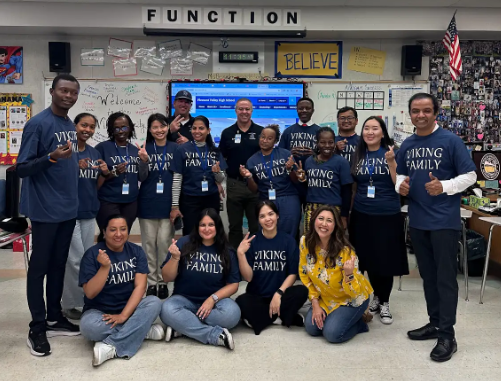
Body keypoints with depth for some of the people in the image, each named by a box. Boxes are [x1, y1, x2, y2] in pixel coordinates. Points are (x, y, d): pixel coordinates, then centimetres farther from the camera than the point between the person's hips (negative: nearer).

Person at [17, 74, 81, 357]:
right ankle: (37, 328, 14)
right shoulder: (37, 124, -13)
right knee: (40, 265, 3)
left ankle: (54, 318, 27)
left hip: (68, 208, 8)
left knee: (59, 263, 14)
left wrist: (80, 164, 5)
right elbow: (22, 168, -16)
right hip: (45, 209, -7)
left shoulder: (71, 126, 11)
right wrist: (52, 157, -29)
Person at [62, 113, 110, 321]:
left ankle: (85, 300, 25)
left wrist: (105, 173, -5)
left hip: (89, 211, 6)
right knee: (76, 260, -4)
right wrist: (76, 168, -23)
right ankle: (70, 304, 11)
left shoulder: (95, 153, 10)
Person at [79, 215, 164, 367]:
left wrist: (123, 315, -22)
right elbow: (90, 293, -16)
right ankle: (144, 330, -19)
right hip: (99, 311, -2)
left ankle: (111, 347, -30)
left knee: (155, 303, -26)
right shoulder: (92, 254, -9)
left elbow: (140, 286, -11)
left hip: (129, 308, 2)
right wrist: (105, 267, -30)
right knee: (88, 326, -34)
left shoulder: (136, 251, -3)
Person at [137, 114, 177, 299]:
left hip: (168, 202, -1)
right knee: (149, 242, 8)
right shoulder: (145, 148, 3)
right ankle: (151, 281, 20)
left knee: (164, 242, 3)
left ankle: (163, 281, 17)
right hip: (148, 203, 1)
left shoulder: (175, 148, 1)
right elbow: (141, 177, 0)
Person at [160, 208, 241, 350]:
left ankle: (182, 327, -20)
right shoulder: (183, 243, -4)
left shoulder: (227, 251, 0)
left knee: (232, 313, -31)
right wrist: (175, 258, -22)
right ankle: (217, 335, -27)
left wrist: (213, 299, -16)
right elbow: (167, 278, -3)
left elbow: (233, 284, 0)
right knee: (167, 310, -33)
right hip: (184, 299, 0)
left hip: (215, 300, 1)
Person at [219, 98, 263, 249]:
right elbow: (221, 159, 7)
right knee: (234, 226, 10)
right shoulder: (227, 133, 4)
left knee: (256, 226, 8)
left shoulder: (261, 132, 2)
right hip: (234, 184, 1)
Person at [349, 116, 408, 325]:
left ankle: (384, 302, 18)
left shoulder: (391, 153, -3)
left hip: (388, 215, -3)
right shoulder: (358, 155, 7)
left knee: (386, 261, 1)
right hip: (362, 215, 3)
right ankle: (377, 296, 31)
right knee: (368, 259, 11)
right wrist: (348, 210, 13)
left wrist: (391, 161, -21)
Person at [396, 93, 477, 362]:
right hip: (417, 220, 6)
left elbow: (470, 175, -8)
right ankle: (435, 323, 29)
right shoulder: (407, 145, 8)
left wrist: (444, 187, -24)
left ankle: (447, 335, 10)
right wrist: (401, 185, -4)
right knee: (428, 275, 15)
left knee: (445, 277, 0)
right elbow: (400, 173, 18)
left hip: (444, 220, -5)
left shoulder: (450, 141, -8)